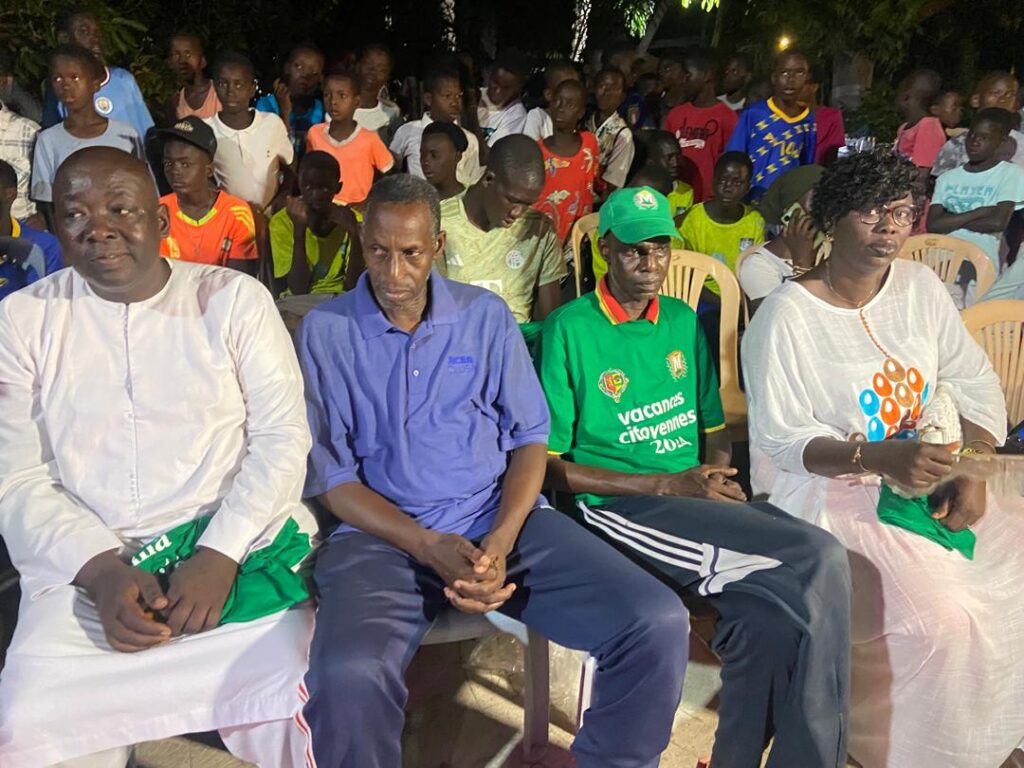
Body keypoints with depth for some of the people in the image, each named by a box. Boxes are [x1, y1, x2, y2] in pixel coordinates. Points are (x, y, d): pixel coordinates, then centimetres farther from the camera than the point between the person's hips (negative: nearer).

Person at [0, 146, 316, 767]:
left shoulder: (235, 298, 1)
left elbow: (283, 436, -4)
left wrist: (219, 555, -15)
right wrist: (102, 571, -13)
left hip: (238, 546, -1)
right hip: (82, 568, 2)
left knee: (295, 699, -19)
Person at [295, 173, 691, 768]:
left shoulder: (487, 315, 9)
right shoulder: (326, 331, 2)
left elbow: (529, 437, 6)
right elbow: (331, 474, -1)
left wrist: (501, 541, -11)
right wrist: (431, 548, -15)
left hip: (502, 519, 3)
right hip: (384, 535, -2)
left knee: (658, 623, -16)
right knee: (348, 675, -34)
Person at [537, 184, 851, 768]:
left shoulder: (684, 321, 16)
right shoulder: (570, 329, -3)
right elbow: (552, 466, -6)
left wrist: (721, 476, -3)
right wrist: (670, 485, -11)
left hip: (700, 499, 5)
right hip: (620, 505, -5)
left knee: (770, 610, -25)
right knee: (819, 561, -22)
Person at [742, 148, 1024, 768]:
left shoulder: (920, 286, 7)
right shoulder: (788, 315, -12)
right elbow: (777, 440, -14)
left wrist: (972, 467, -5)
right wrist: (877, 458, -27)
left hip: (930, 484, 7)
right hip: (832, 495, -6)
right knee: (943, 615, -25)